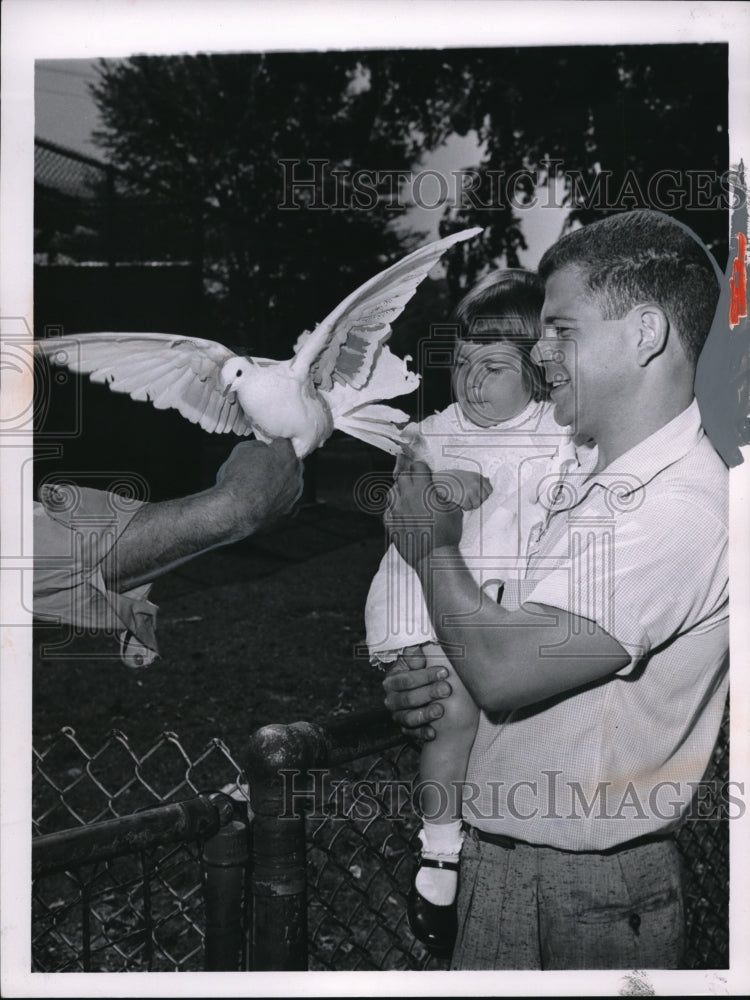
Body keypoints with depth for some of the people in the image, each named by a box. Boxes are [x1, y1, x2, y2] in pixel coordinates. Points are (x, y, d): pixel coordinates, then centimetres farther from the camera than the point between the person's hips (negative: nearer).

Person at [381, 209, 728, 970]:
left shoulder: (681, 508, -23)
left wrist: (433, 546, -10)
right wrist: (428, 687, -4)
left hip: (585, 892, -7)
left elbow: (503, 671, -25)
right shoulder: (583, 486, 5)